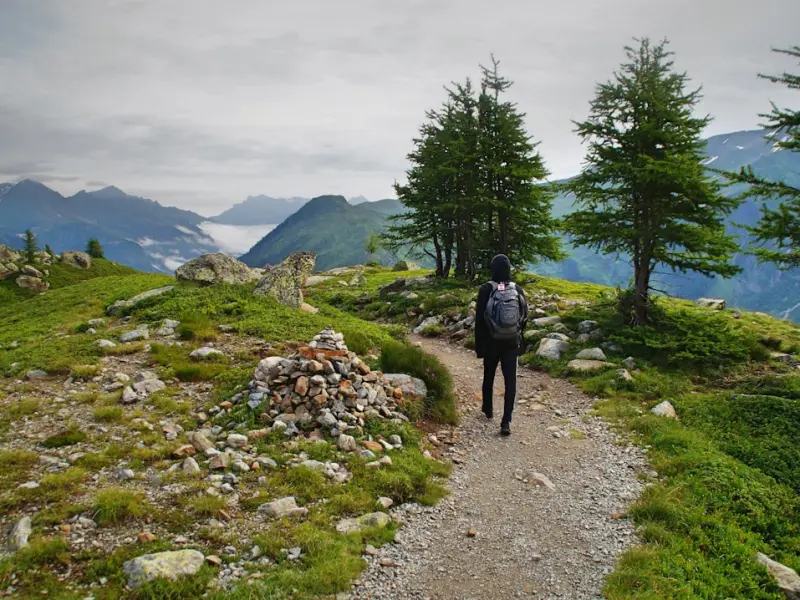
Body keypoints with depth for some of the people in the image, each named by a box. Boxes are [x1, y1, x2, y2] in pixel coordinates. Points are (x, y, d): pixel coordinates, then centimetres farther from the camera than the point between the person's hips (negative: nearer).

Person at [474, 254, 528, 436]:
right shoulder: (517, 289, -3)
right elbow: (524, 316, 3)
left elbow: (479, 319, -11)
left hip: (492, 342, -1)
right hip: (512, 343, 1)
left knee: (488, 376, 19)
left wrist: (479, 345, -4)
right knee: (510, 380, 1)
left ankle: (488, 409, 37)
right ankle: (506, 421, -6)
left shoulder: (486, 289, -12)